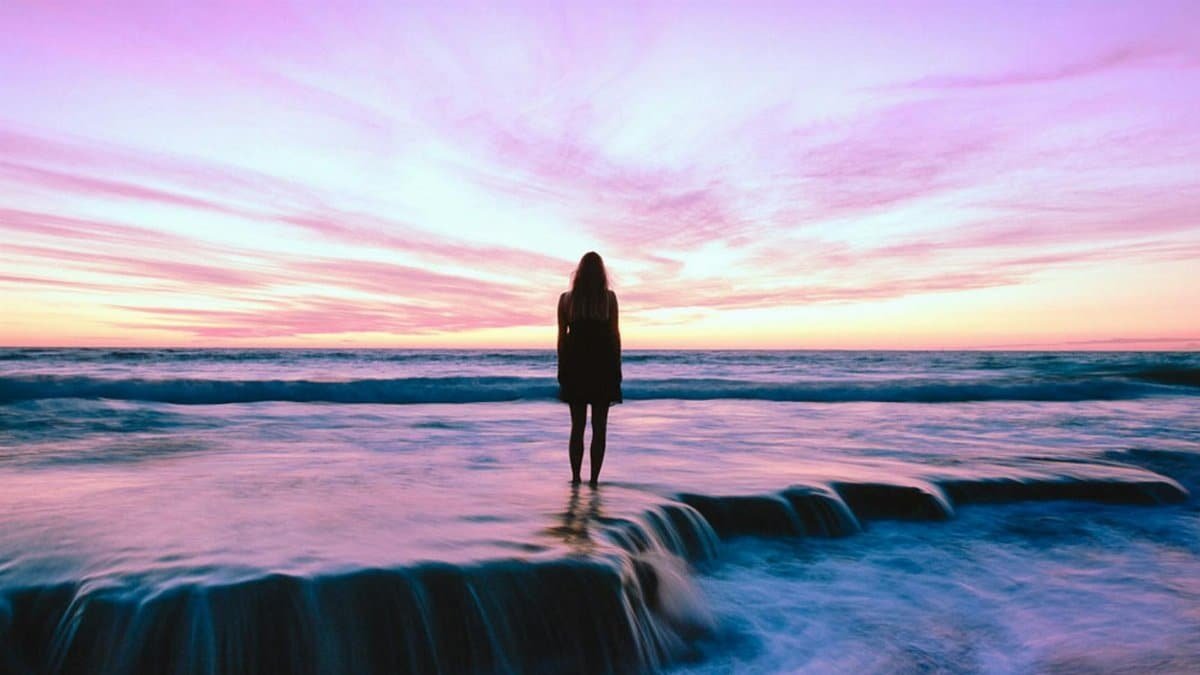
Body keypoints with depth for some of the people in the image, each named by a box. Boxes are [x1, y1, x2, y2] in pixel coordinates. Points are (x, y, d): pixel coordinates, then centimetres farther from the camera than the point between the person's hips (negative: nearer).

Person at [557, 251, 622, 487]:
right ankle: (594, 478, 1)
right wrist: (616, 371, 3)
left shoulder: (566, 299, 4)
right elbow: (615, 334, -2)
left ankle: (575, 477, 8)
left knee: (577, 425, 9)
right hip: (602, 364, -1)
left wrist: (562, 370, 8)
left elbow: (562, 337, 3)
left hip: (575, 364, 2)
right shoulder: (609, 297, 0)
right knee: (599, 426, 3)